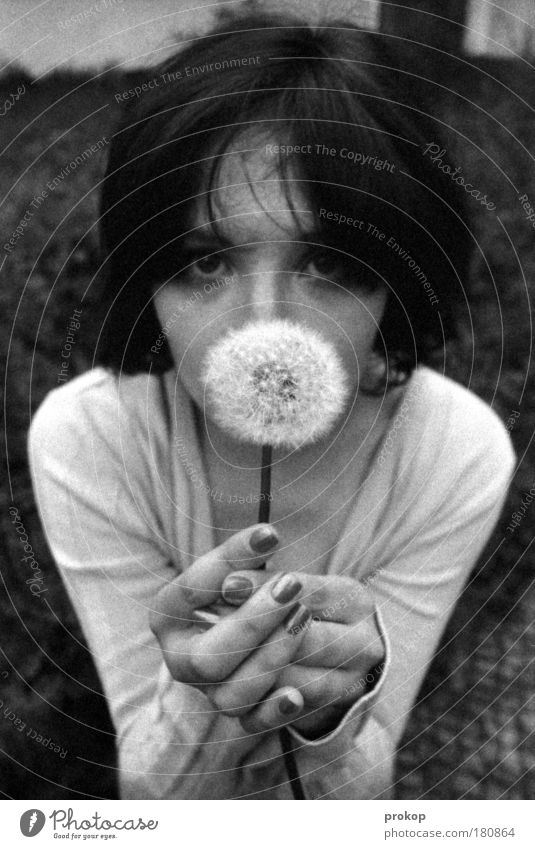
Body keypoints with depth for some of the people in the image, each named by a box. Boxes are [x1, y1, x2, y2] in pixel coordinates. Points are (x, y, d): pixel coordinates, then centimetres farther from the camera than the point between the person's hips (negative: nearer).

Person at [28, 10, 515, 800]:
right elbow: (153, 796, -24)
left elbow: (357, 803, -23)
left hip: (340, 771, 1)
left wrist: (335, 709, -44)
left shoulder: (460, 451, -30)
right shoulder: (83, 439, -31)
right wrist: (202, 703, -45)